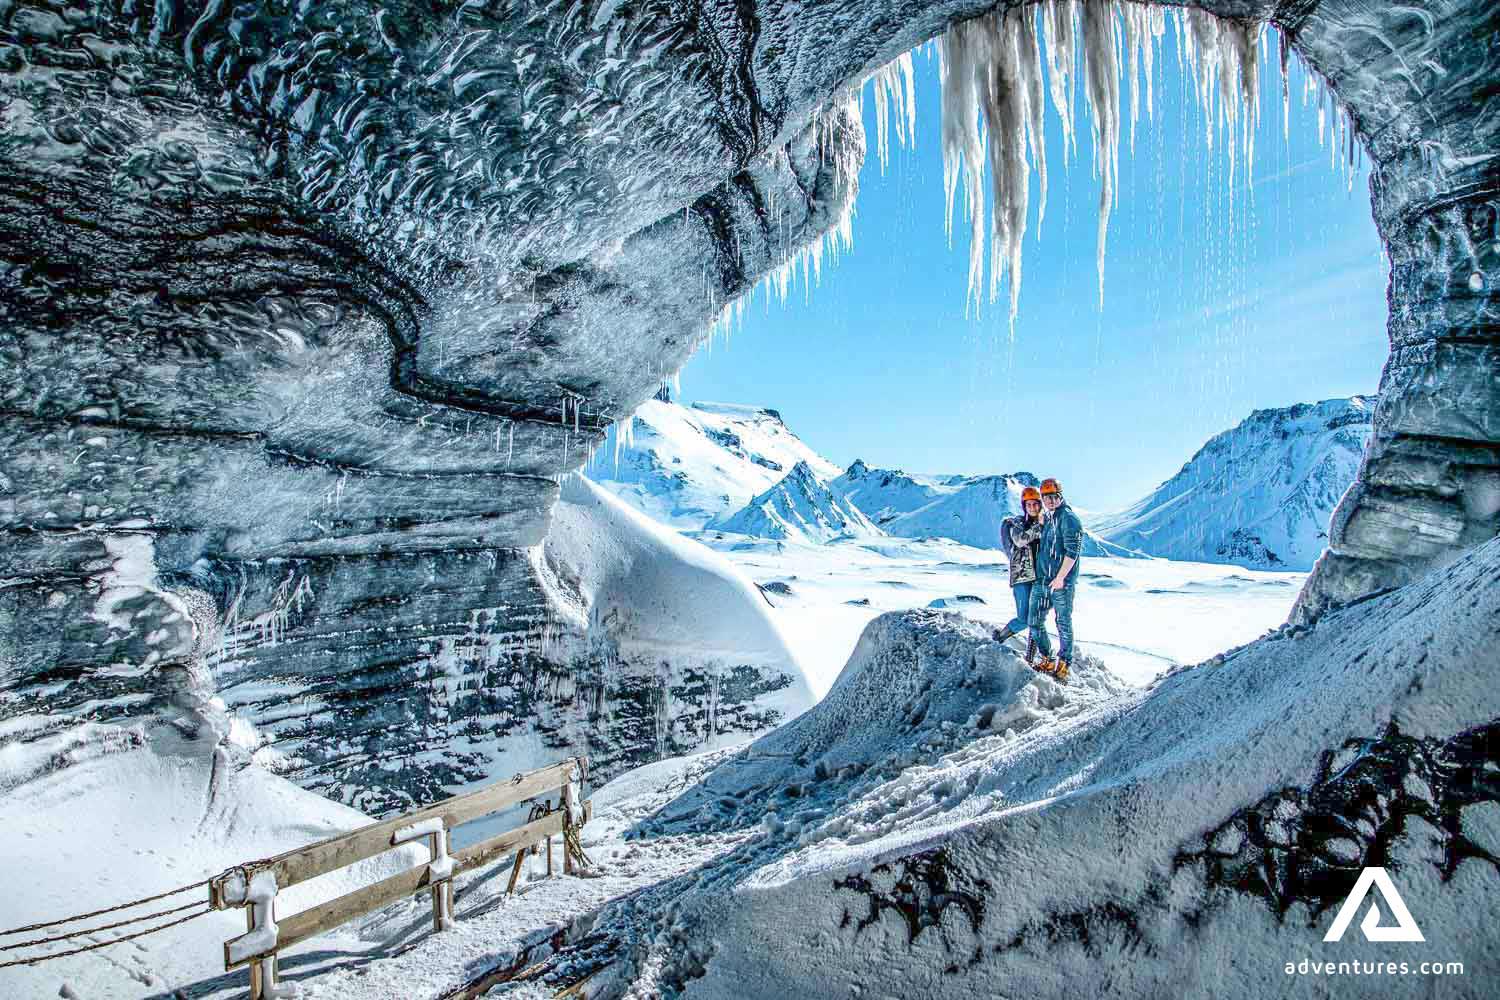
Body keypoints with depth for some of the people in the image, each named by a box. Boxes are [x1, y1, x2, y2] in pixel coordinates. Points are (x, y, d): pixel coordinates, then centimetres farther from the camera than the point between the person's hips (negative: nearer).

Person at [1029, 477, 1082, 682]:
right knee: (1035, 623, 8)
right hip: (1041, 580, 7)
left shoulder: (1069, 518, -9)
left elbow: (1072, 551, -16)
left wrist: (1060, 577, -18)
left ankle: (1063, 664, 15)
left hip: (1062, 582, -7)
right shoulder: (1045, 519, 15)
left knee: (1063, 624, 3)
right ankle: (1047, 660, 23)